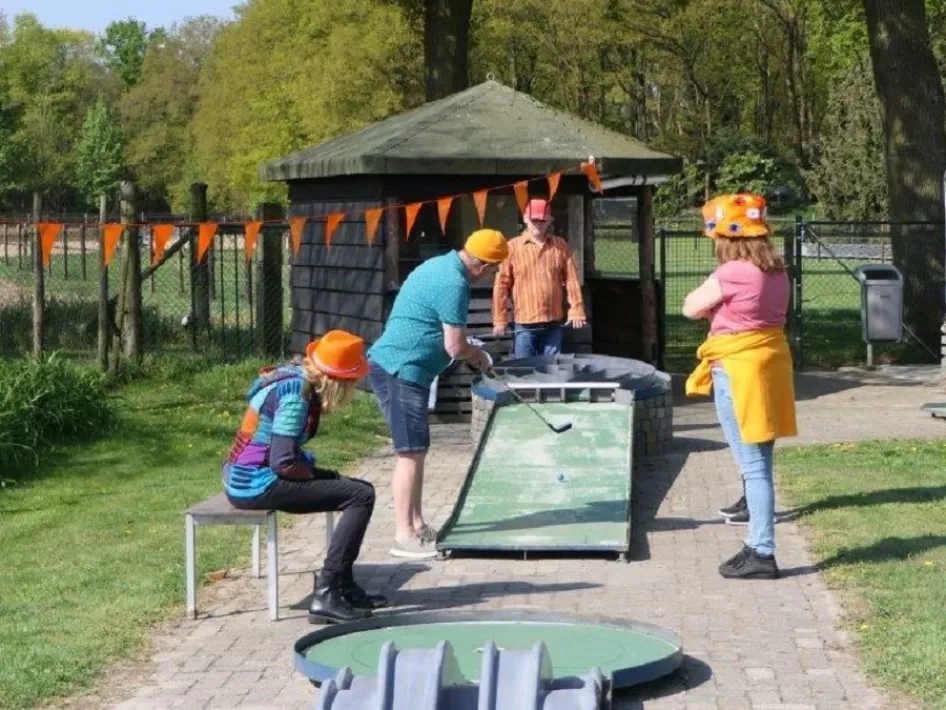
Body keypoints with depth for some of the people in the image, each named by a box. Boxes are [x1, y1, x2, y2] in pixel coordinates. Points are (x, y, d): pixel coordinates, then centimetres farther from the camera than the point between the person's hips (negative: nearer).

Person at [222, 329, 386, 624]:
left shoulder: (294, 376, 8)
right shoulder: (296, 394, -20)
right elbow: (283, 462, -23)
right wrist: (315, 473, -5)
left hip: (245, 477, 10)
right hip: (257, 484, -10)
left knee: (358, 488, 15)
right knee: (361, 496, -15)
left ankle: (344, 586, 16)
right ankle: (325, 595, -16)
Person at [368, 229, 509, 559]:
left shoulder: (442, 266, 13)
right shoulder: (453, 284, -19)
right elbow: (455, 347, -18)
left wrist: (469, 353, 15)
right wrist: (476, 354, 3)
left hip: (401, 369, 11)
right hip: (399, 371, -11)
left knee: (416, 450, 15)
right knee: (411, 452, -9)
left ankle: (417, 525, 22)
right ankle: (404, 537, -8)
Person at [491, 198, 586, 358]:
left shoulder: (560, 246, 6)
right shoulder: (512, 247, -2)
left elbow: (572, 280, 5)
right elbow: (502, 285, -2)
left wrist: (576, 311, -2)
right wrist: (500, 320, -3)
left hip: (554, 323, 2)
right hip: (525, 324, -2)